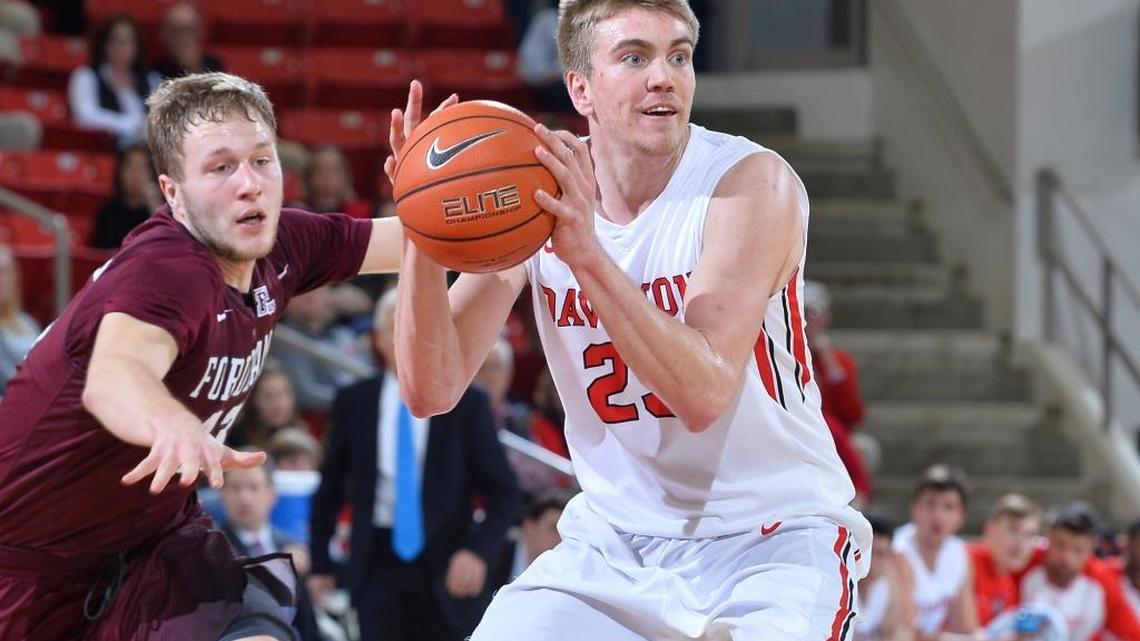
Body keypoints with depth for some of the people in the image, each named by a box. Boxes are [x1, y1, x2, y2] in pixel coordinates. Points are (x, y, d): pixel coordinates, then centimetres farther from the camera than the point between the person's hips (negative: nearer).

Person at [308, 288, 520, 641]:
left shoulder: (467, 404, 0)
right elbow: (330, 489, 14)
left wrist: (479, 551, -18)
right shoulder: (353, 403, 6)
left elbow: (504, 492, -2)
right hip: (379, 566, 1)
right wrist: (320, 565, 9)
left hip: (447, 570, -1)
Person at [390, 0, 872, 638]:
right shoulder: (532, 191, -5)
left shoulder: (753, 183, -17)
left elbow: (704, 395, -29)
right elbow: (432, 391, -12)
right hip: (615, 539, 4)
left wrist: (586, 252, -38)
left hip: (772, 535, -4)